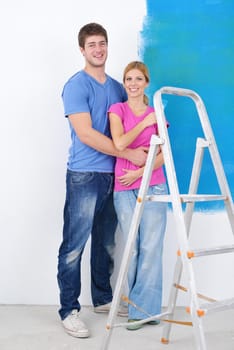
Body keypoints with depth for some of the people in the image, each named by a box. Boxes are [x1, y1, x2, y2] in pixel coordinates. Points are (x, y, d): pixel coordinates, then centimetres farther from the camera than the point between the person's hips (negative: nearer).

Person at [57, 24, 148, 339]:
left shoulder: (117, 87, 15)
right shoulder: (76, 86, -7)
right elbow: (86, 134, -16)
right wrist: (128, 154, -16)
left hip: (112, 175, 7)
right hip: (84, 176, -6)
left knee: (106, 244, 16)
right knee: (74, 247, -1)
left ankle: (103, 299, 30)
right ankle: (69, 310, 9)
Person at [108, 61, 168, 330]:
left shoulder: (156, 114, 11)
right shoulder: (117, 110, 6)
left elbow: (164, 154, 5)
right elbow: (119, 143, -10)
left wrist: (139, 172, -8)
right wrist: (145, 122, -5)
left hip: (153, 185, 1)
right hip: (124, 189, -1)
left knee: (151, 247, -3)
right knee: (132, 249, 3)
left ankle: (144, 307, 8)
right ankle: (139, 307, 15)